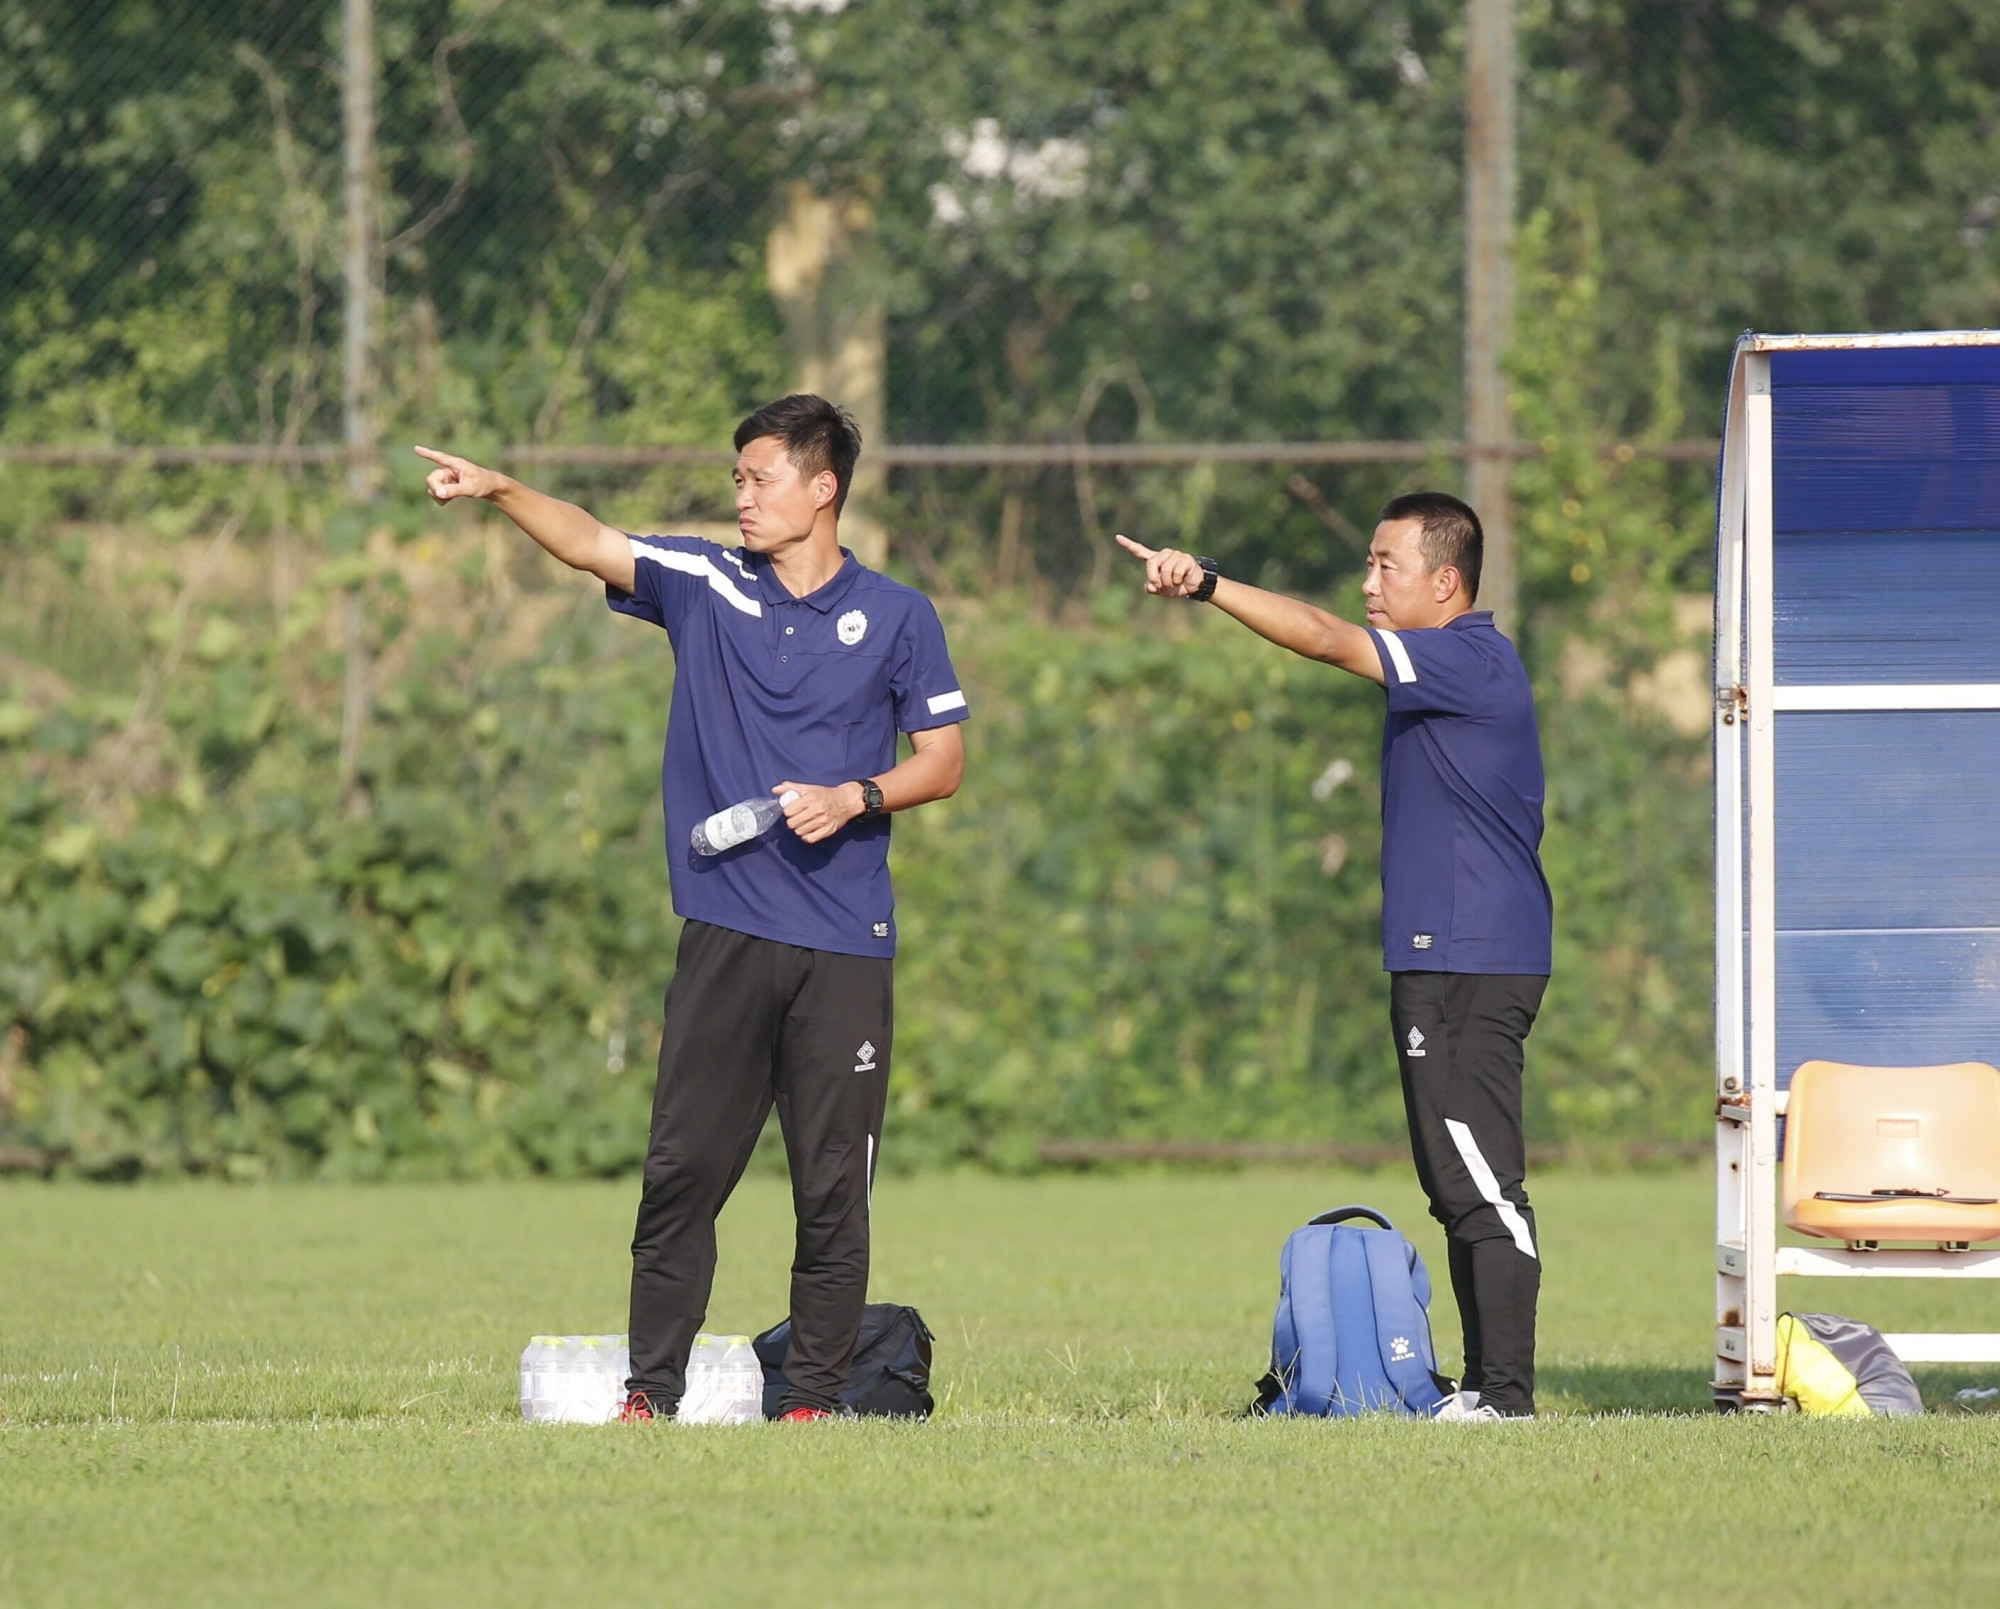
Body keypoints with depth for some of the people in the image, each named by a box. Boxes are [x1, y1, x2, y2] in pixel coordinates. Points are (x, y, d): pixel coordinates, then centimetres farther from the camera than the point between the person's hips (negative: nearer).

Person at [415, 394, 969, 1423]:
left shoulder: (897, 617, 5)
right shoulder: (706, 585, 8)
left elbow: (943, 761, 7)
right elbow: (592, 544, -5)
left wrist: (855, 798, -10)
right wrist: (500, 493, -20)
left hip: (846, 944, -1)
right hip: (726, 931, 1)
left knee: (833, 1183, 0)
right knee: (683, 1166, -4)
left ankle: (815, 1395, 8)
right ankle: (651, 1391, 0)